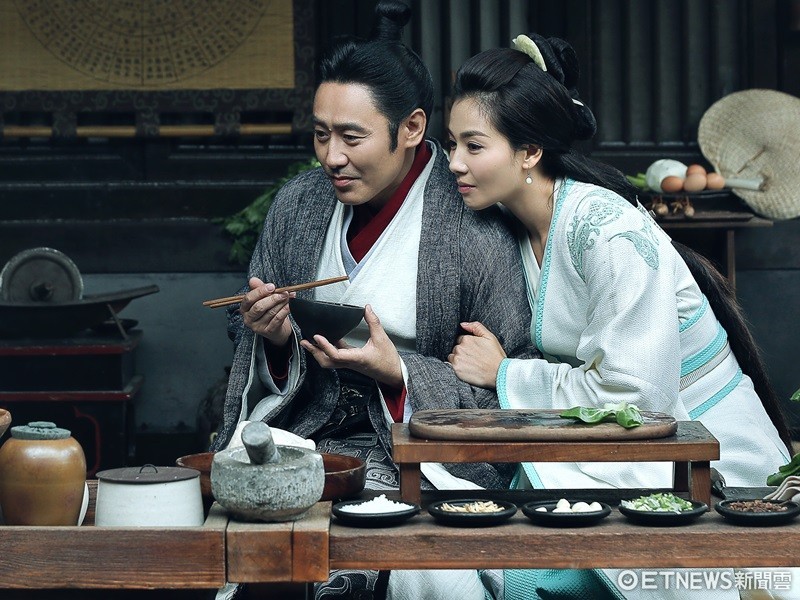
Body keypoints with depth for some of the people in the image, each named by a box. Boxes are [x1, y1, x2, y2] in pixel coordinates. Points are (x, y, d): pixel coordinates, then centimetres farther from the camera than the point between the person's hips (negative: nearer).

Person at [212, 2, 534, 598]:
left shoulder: (477, 234, -12)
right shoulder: (297, 205, 5)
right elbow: (249, 346, 15)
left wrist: (397, 373, -19)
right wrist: (275, 341, -9)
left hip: (416, 455, -5)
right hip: (300, 433, 5)